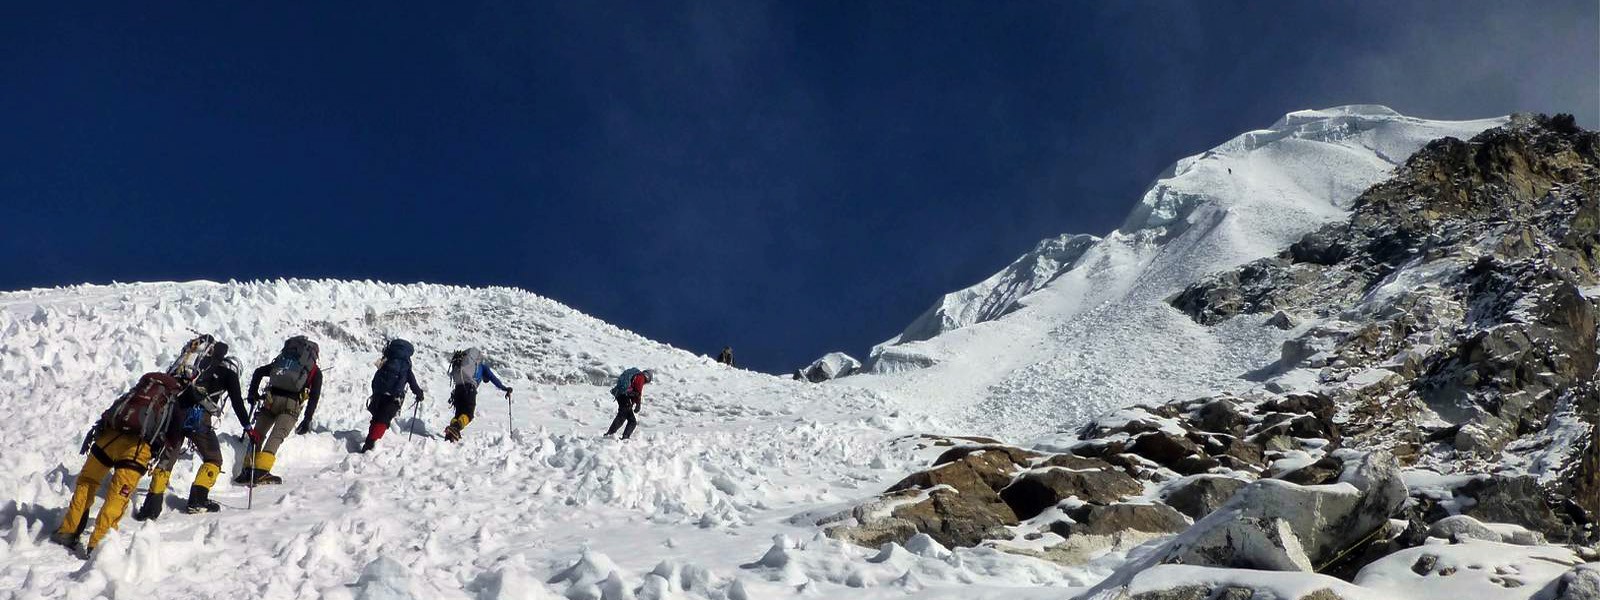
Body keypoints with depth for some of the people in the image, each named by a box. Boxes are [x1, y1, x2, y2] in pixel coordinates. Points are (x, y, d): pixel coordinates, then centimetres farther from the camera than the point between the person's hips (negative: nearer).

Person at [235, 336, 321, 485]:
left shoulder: (281, 361, 28)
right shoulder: (315, 372, 18)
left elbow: (258, 372, 21)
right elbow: (314, 397, 7)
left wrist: (253, 394, 23)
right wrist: (307, 420, 5)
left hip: (271, 400, 3)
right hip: (291, 404, -3)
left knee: (257, 435, 14)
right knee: (276, 436, -12)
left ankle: (248, 470, 5)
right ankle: (260, 472, -26)